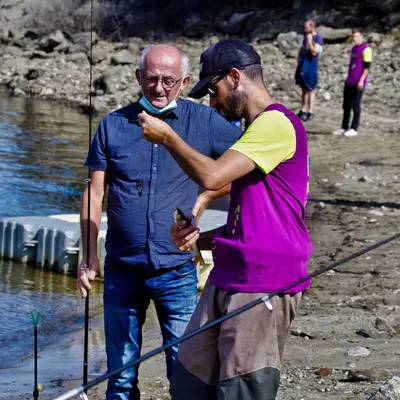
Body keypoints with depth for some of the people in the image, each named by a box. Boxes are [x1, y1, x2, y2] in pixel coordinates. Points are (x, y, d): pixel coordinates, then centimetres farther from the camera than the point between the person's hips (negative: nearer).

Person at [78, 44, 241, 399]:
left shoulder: (205, 122, -1)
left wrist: (203, 199, -3)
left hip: (176, 272, -1)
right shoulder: (114, 125, 3)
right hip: (122, 270, 1)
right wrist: (89, 257, -2)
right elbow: (94, 194, 5)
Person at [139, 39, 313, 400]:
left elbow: (211, 176, -22)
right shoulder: (257, 128, 22)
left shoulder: (276, 124, -12)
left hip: (262, 288, -10)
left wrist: (167, 137, -6)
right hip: (228, 280, 10)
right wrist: (201, 239, 9)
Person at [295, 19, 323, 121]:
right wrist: (299, 59, 11)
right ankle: (303, 111, 16)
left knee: (310, 89, -6)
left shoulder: (318, 38, -10)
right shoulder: (307, 36, 15)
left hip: (311, 64, -8)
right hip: (303, 63, 8)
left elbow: (314, 52, -19)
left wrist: (310, 41, -20)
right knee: (304, 89, 11)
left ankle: (310, 113, -5)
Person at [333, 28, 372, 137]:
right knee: (346, 105, 9)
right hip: (349, 82, 8)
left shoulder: (365, 49, -10)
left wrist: (361, 80, -19)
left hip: (359, 83, -8)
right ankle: (344, 128, 16)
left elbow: (367, 66, -14)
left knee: (355, 105, -3)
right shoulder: (354, 48, 17)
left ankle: (354, 129, 3)